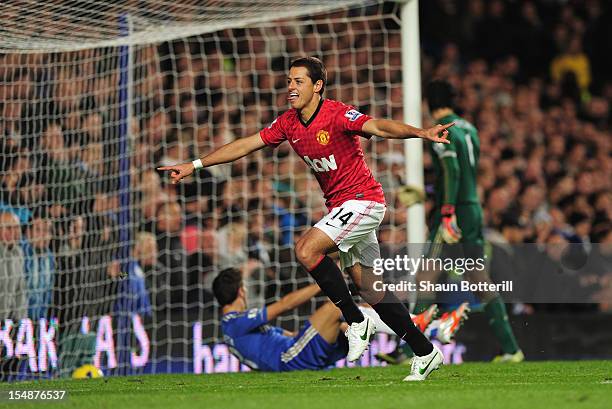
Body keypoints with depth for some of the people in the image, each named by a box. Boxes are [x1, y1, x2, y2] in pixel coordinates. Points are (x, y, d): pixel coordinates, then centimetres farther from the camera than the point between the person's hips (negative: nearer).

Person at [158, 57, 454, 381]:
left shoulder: (338, 114, -18)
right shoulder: (288, 123, 4)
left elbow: (379, 127, -32)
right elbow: (245, 145, 11)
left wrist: (420, 133, -50)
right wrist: (195, 165, 11)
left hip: (362, 200, -8)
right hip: (339, 205, 8)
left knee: (306, 250, -22)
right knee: (366, 285, 7)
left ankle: (356, 322, -9)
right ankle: (425, 352, 13)